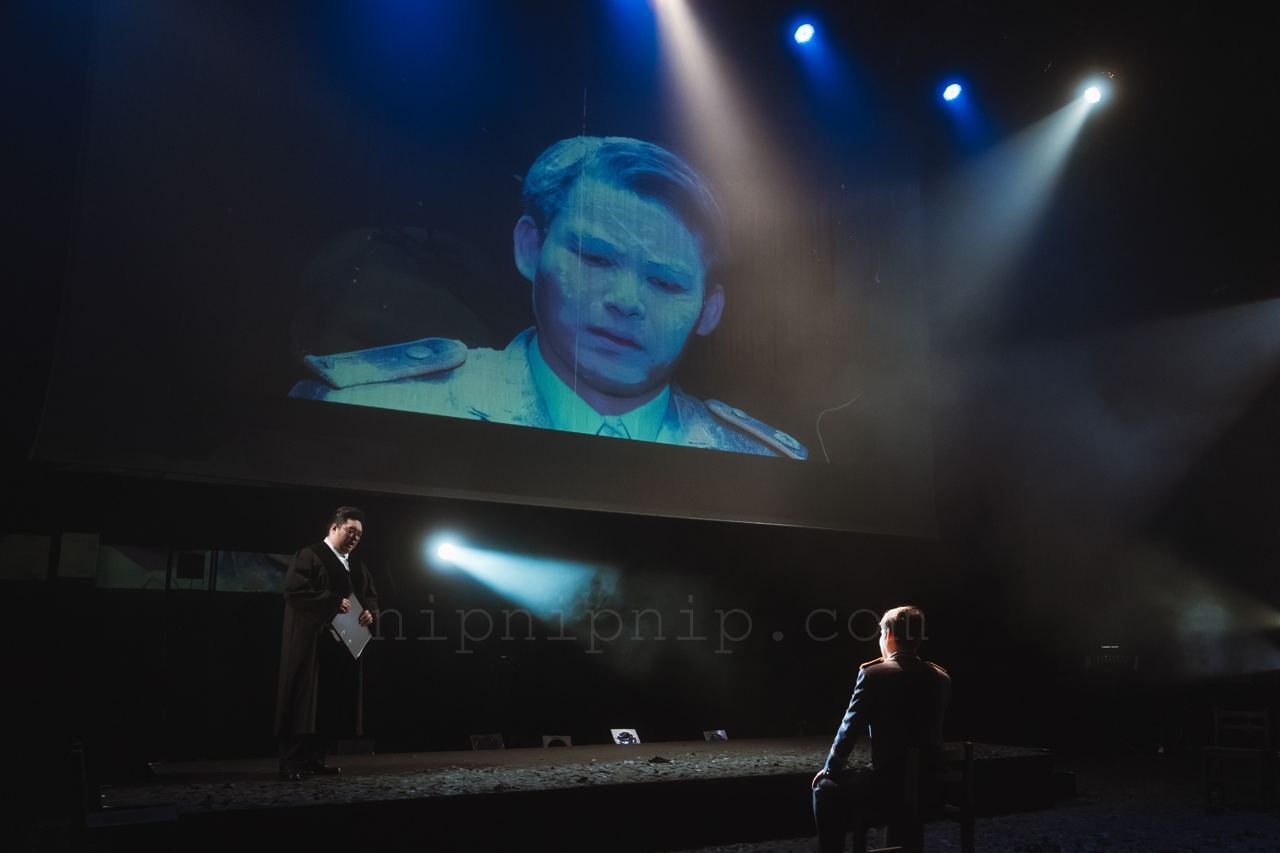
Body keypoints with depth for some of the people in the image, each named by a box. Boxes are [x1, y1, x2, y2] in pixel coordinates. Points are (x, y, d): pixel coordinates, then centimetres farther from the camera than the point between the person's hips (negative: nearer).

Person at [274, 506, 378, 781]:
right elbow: (294, 589, -17)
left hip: (338, 643, 7)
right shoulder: (309, 556, -4)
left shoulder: (358, 567, 19)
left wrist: (369, 612, -2)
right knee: (302, 700, -6)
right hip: (308, 642, -7)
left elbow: (371, 597, 22)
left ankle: (315, 758, 10)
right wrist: (334, 601, -21)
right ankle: (291, 763, -2)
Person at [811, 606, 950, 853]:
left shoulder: (873, 674, -11)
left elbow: (850, 729, -5)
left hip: (890, 786, -6)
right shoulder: (941, 678, 5)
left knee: (825, 788, 18)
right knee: (858, 785, 31)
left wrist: (830, 768, 10)